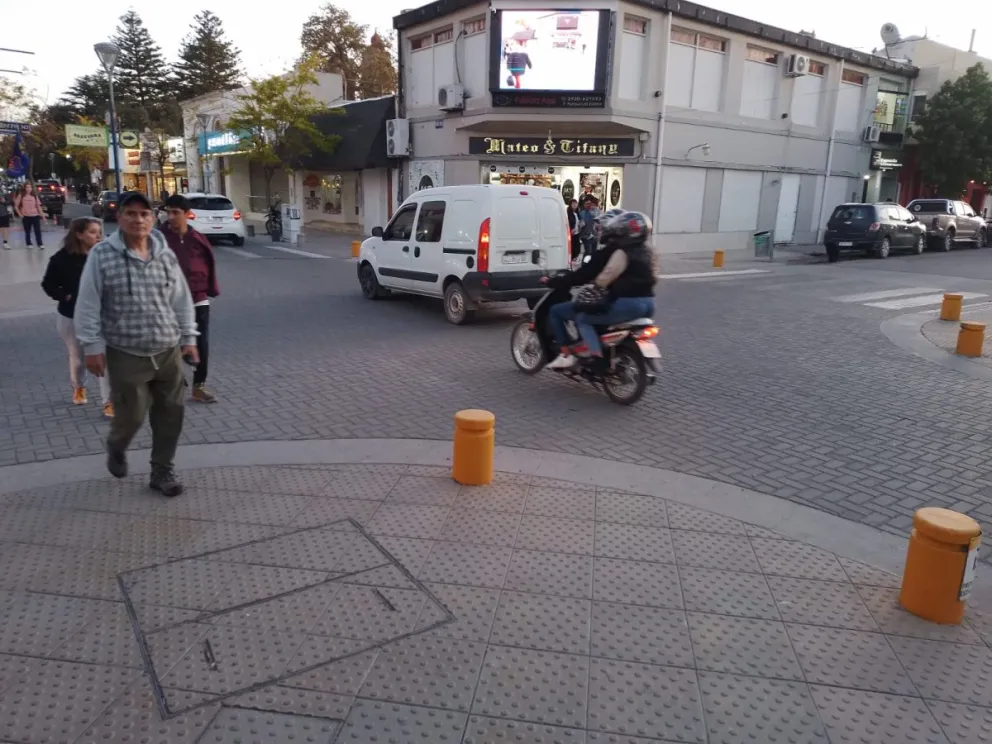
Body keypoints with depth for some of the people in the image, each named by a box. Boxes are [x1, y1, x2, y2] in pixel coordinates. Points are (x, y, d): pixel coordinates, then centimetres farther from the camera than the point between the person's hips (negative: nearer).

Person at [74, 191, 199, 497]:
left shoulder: (166, 255, 3)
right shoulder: (101, 255, -9)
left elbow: (182, 300, 11)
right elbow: (88, 305, -5)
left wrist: (188, 338, 9)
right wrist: (93, 346, -7)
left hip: (168, 351, 4)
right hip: (126, 354, -4)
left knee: (170, 414, 7)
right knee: (130, 415, 3)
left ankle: (162, 471, 24)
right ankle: (116, 448, 38)